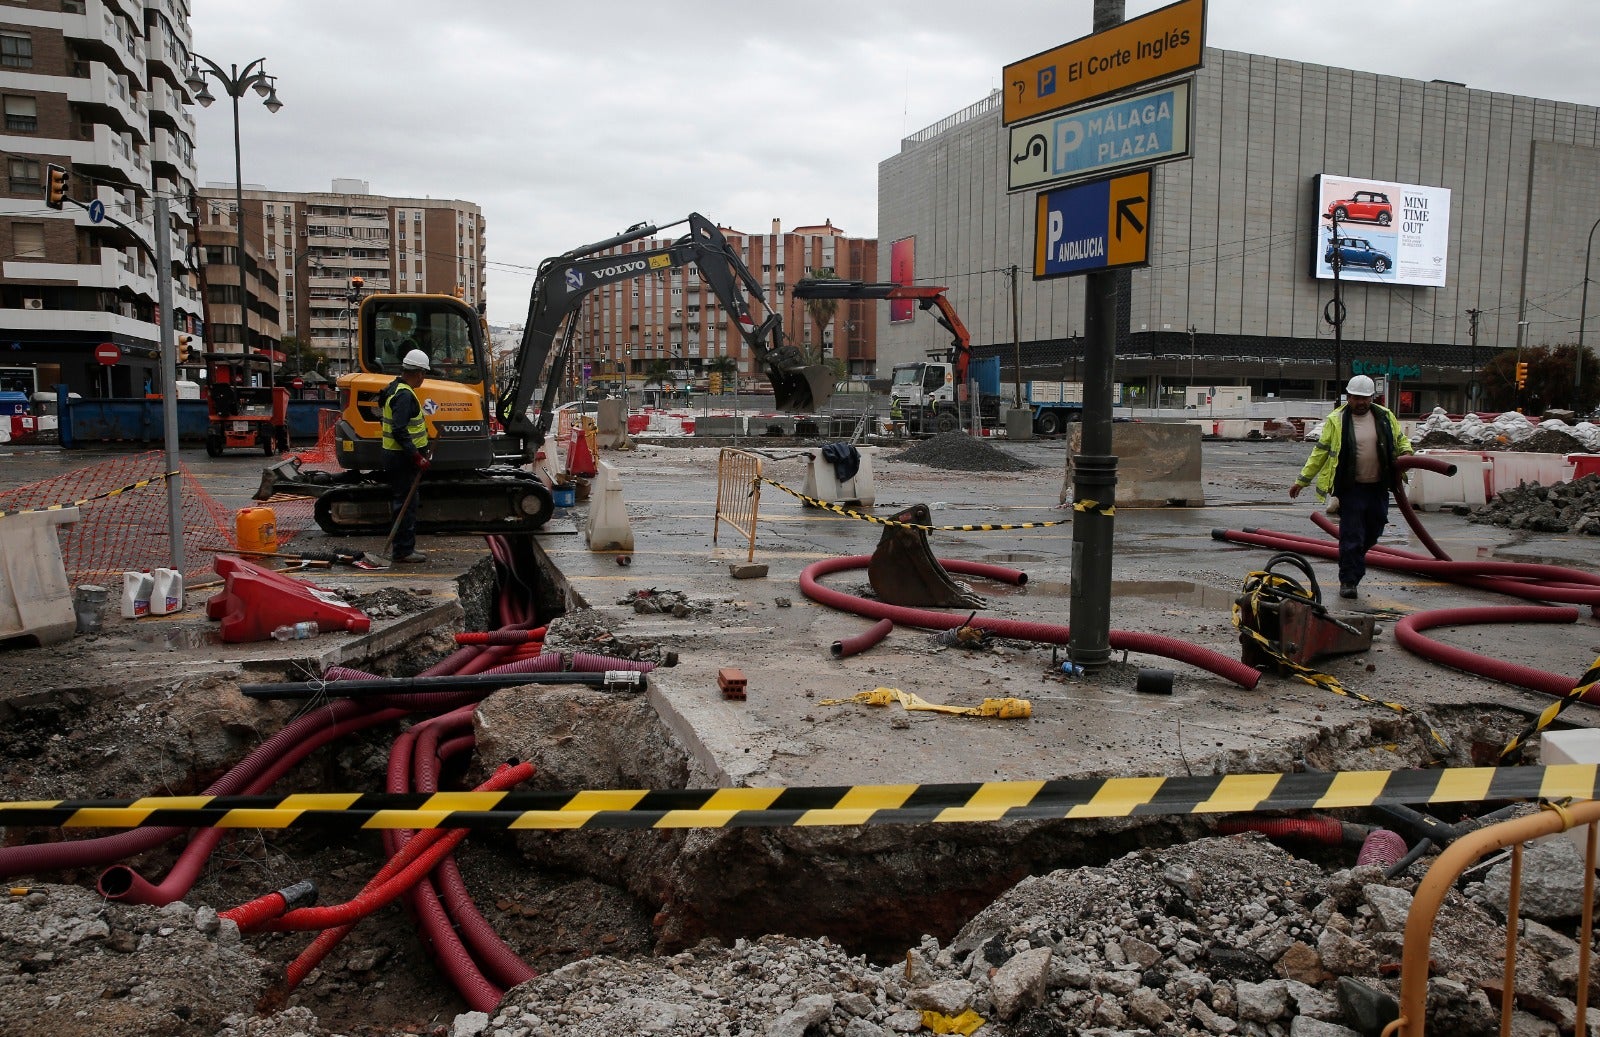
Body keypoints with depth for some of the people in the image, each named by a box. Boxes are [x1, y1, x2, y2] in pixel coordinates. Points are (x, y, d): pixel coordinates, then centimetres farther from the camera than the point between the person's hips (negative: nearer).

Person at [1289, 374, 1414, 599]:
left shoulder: (1385, 417, 8)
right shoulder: (1336, 420, -3)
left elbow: (1401, 439, 22)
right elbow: (1320, 452, 2)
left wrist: (1406, 451, -3)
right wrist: (1302, 481, 1)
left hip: (1378, 487, 4)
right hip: (1351, 488, -4)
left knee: (1372, 533, 13)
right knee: (1351, 536, -5)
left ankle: (1354, 563, 38)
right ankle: (1348, 581, 3)